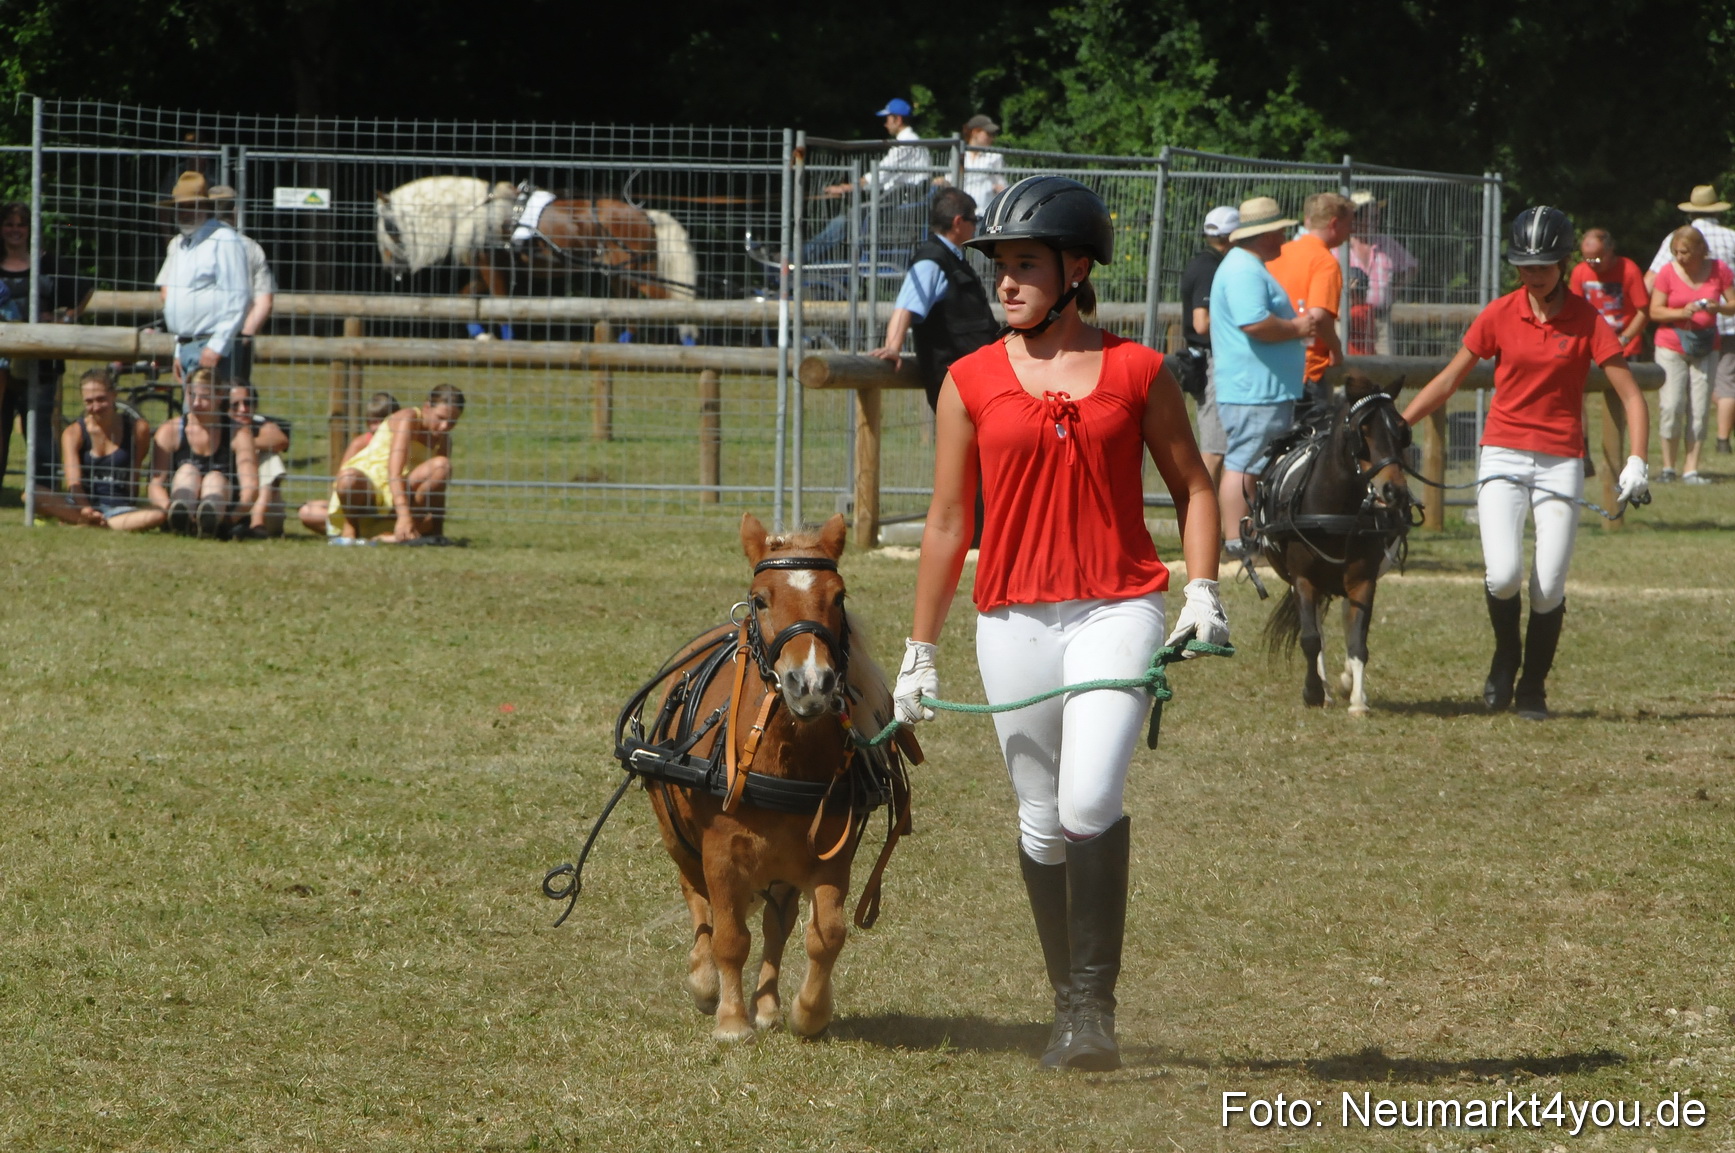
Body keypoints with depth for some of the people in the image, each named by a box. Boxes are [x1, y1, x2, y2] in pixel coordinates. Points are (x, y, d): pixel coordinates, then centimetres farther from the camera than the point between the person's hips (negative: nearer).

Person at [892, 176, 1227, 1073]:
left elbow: (1191, 486, 12)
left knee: (1090, 803, -19)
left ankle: (1095, 1007, -11)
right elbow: (948, 520, 11)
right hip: (1013, 620, 2)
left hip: (1117, 611, -2)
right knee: (1042, 823, 8)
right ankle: (1070, 1006, 22)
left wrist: (1202, 590, -1)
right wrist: (920, 650, 13)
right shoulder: (971, 383, 5)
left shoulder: (1137, 373, 2)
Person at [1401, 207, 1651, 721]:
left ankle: (1533, 688, 15)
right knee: (1504, 574, -17)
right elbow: (1449, 380, 10)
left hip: (1561, 461, -1)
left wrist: (1637, 460, -19)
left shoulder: (1587, 321, -3)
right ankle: (1504, 659, 12)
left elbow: (1630, 394, -5)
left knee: (1549, 588, -6)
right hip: (1503, 456, 1)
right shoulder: (1499, 316, 2)